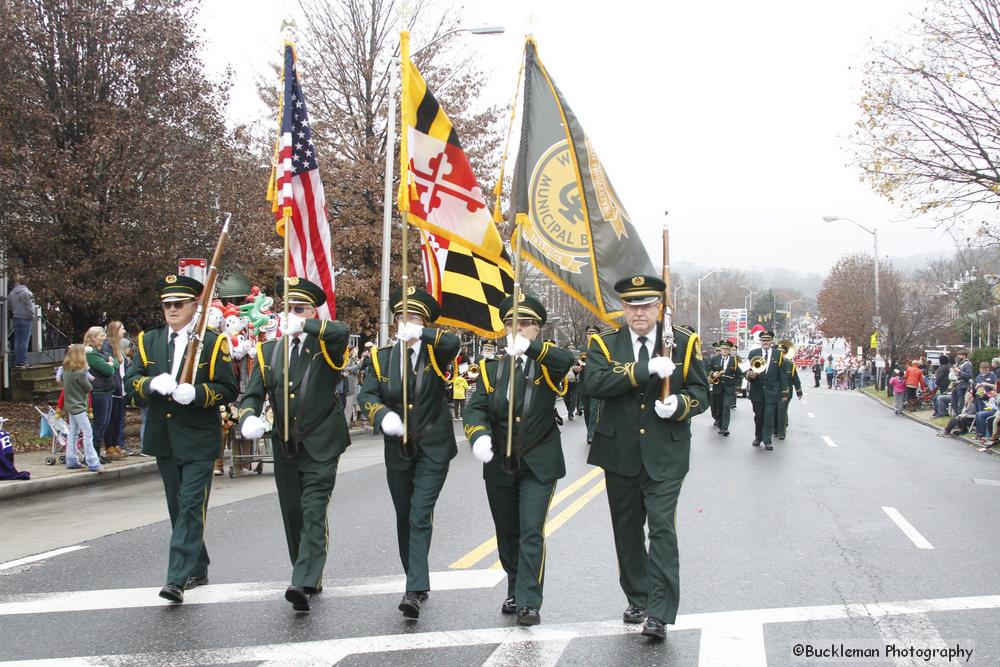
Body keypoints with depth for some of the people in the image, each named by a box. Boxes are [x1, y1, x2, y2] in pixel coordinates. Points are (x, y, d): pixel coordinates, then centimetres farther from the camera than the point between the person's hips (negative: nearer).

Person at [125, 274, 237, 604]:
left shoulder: (212, 341, -2)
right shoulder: (148, 340, 11)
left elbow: (227, 389, -6)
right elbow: (131, 382, 2)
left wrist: (195, 393, -23)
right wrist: (153, 383, -19)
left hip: (198, 440, -5)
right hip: (163, 438, 5)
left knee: (191, 507, -11)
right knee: (177, 508, 14)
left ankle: (178, 579, -13)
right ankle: (197, 570, 28)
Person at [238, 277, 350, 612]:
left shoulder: (324, 346, -3)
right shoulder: (268, 351, 10)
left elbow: (341, 332, -28)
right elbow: (252, 394, 3)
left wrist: (303, 325, -21)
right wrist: (249, 418, -17)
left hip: (320, 446, -5)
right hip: (285, 447, 5)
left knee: (314, 513, -14)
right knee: (293, 515, 12)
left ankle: (303, 583, -20)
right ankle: (310, 577, 27)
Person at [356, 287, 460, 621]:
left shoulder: (435, 353, -3)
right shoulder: (382, 357, 5)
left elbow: (453, 343, -26)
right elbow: (367, 395, -4)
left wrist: (421, 334, -42)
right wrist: (383, 415, -24)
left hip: (433, 449, -4)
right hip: (397, 451, 4)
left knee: (420, 518, -14)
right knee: (405, 519, 13)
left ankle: (415, 591, -18)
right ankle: (417, 584, 28)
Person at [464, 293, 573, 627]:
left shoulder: (547, 366, -3)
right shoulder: (492, 369, 6)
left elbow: (567, 359, -27)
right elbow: (475, 408, -6)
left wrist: (530, 347, -45)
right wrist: (479, 434, -28)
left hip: (539, 465, -3)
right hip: (499, 466, 4)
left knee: (532, 533, -11)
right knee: (507, 534, 15)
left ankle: (529, 603, -8)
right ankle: (516, 591, 32)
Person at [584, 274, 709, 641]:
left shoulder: (683, 342, 2)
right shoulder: (604, 344, 1)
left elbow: (700, 392, 3)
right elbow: (595, 383, -18)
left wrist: (679, 404, -20)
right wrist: (647, 368, -26)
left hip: (665, 455, -2)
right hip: (620, 454, 2)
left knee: (662, 528, -11)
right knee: (627, 530, 13)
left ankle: (659, 614, -8)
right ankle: (637, 599, 31)